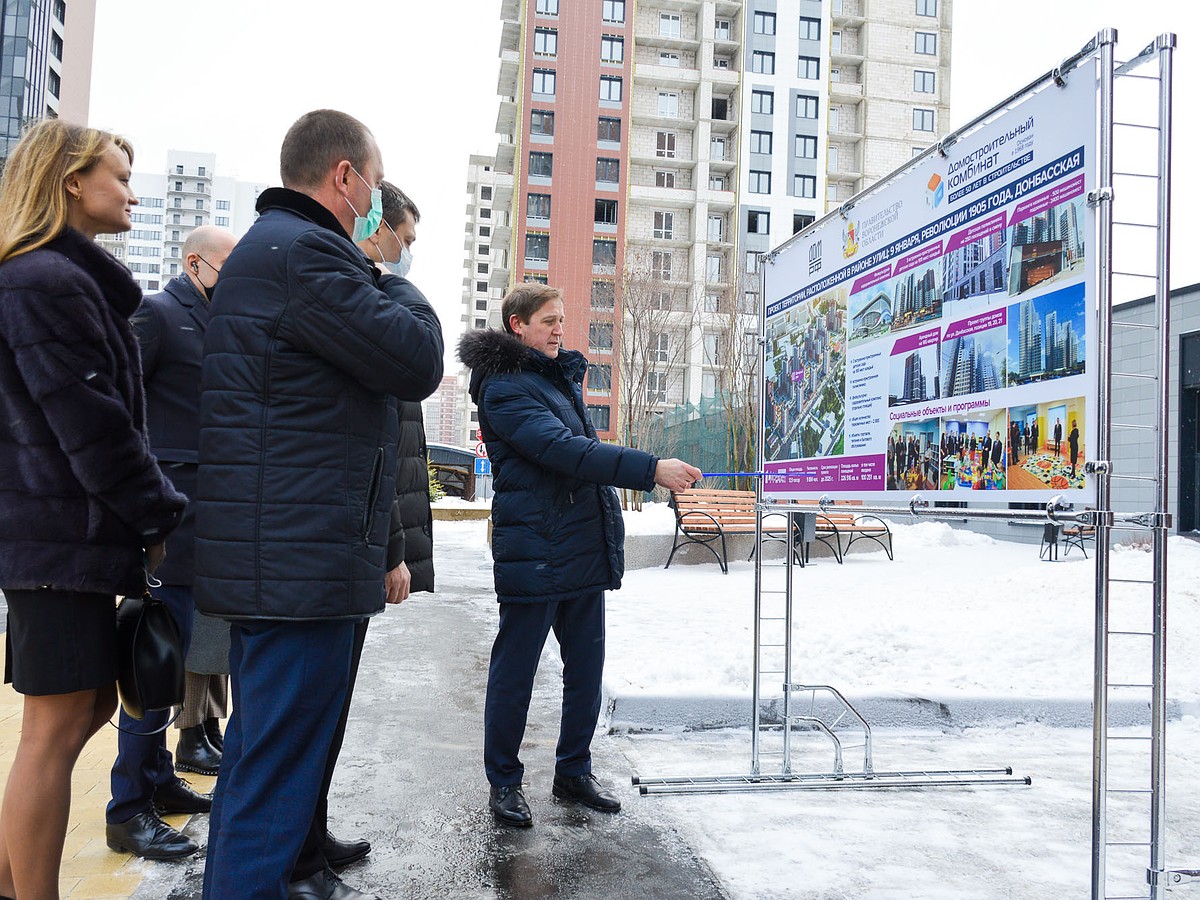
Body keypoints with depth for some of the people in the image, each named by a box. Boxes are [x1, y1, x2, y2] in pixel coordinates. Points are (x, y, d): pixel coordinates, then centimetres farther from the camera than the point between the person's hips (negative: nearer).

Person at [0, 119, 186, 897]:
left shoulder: (70, 279, 19)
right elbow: (91, 425, -19)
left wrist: (147, 513, 15)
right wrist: (163, 517, -11)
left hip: (65, 531, 10)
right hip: (64, 536, -10)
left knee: (91, 704, 16)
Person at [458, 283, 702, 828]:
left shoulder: (563, 375, 19)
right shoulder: (504, 387, -10)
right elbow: (563, 450, -23)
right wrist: (652, 470, -30)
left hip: (586, 551, 8)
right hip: (535, 551, -8)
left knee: (586, 668, 12)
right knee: (515, 670, 4)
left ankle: (573, 773, 27)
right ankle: (503, 782, 20)